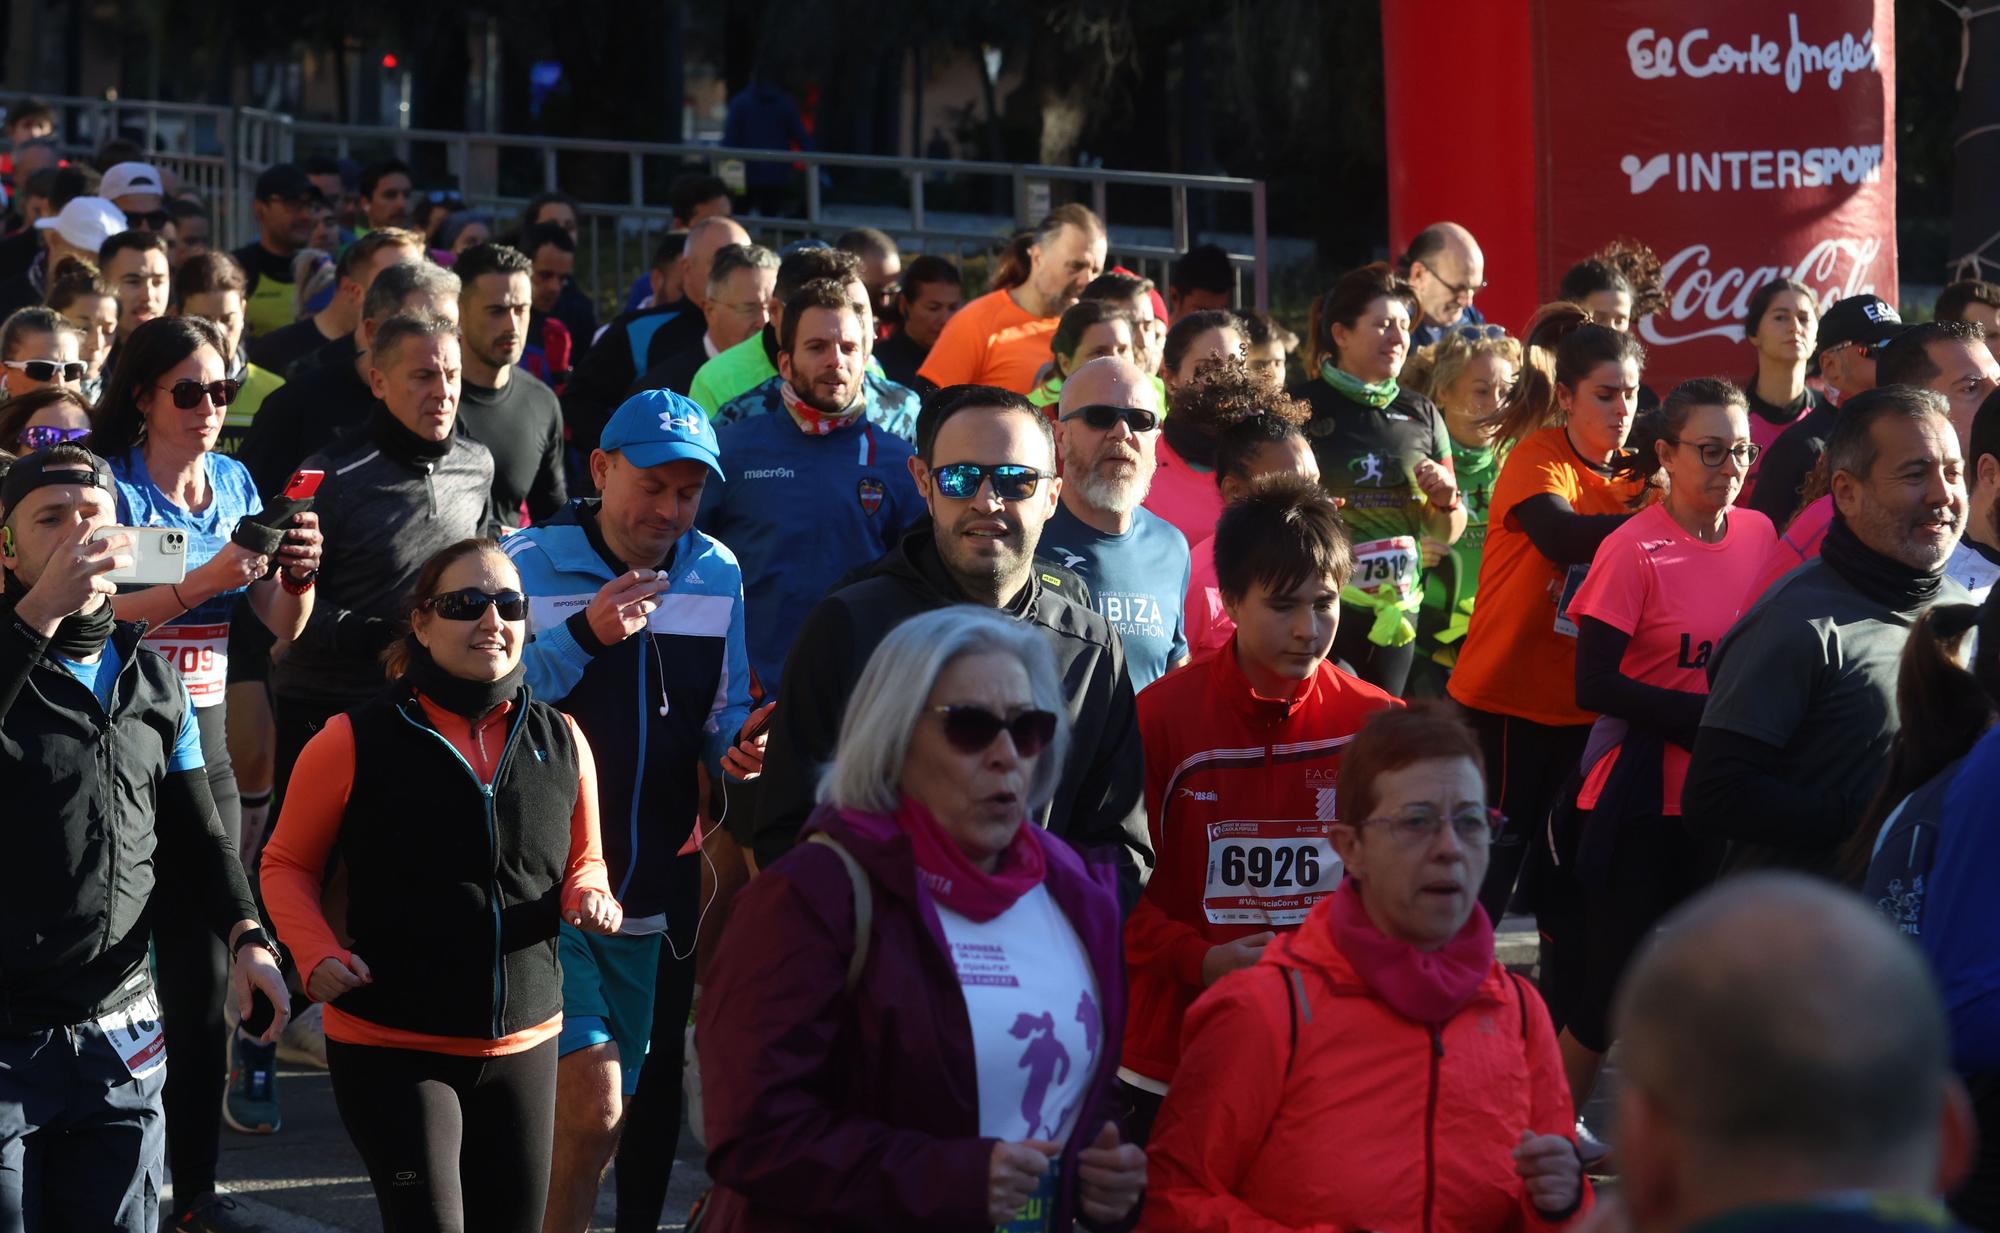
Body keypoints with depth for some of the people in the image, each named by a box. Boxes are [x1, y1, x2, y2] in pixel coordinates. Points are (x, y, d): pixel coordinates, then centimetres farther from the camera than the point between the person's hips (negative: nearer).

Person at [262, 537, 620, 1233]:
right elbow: (287, 863, 2)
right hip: (392, 1047, -5)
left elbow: (582, 861, 19)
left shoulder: (561, 741, 5)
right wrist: (315, 953, -15)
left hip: (523, 1045, 5)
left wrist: (588, 898, -4)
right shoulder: (358, 743, -8)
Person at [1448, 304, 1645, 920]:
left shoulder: (1631, 480, 9)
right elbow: (1562, 535, -32)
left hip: (1581, 708, 6)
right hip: (1507, 700, -6)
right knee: (1487, 875, -4)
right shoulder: (1538, 459, -10)